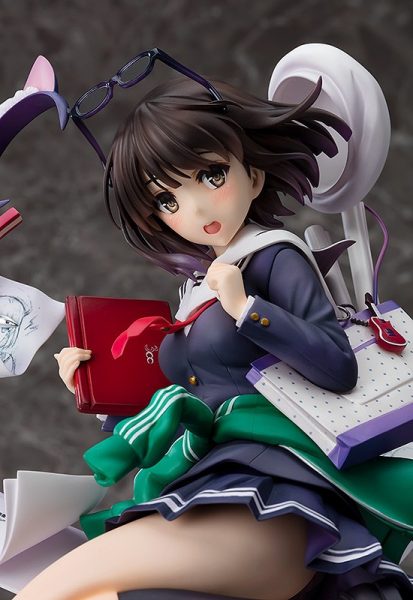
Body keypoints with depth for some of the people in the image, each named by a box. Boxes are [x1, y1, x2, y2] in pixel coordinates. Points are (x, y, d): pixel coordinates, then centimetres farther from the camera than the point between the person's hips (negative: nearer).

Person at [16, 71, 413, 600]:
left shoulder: (275, 260, 2)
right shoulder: (197, 282, 23)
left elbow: (339, 368, -11)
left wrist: (246, 308, -13)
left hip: (267, 503, -8)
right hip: (198, 496, 8)